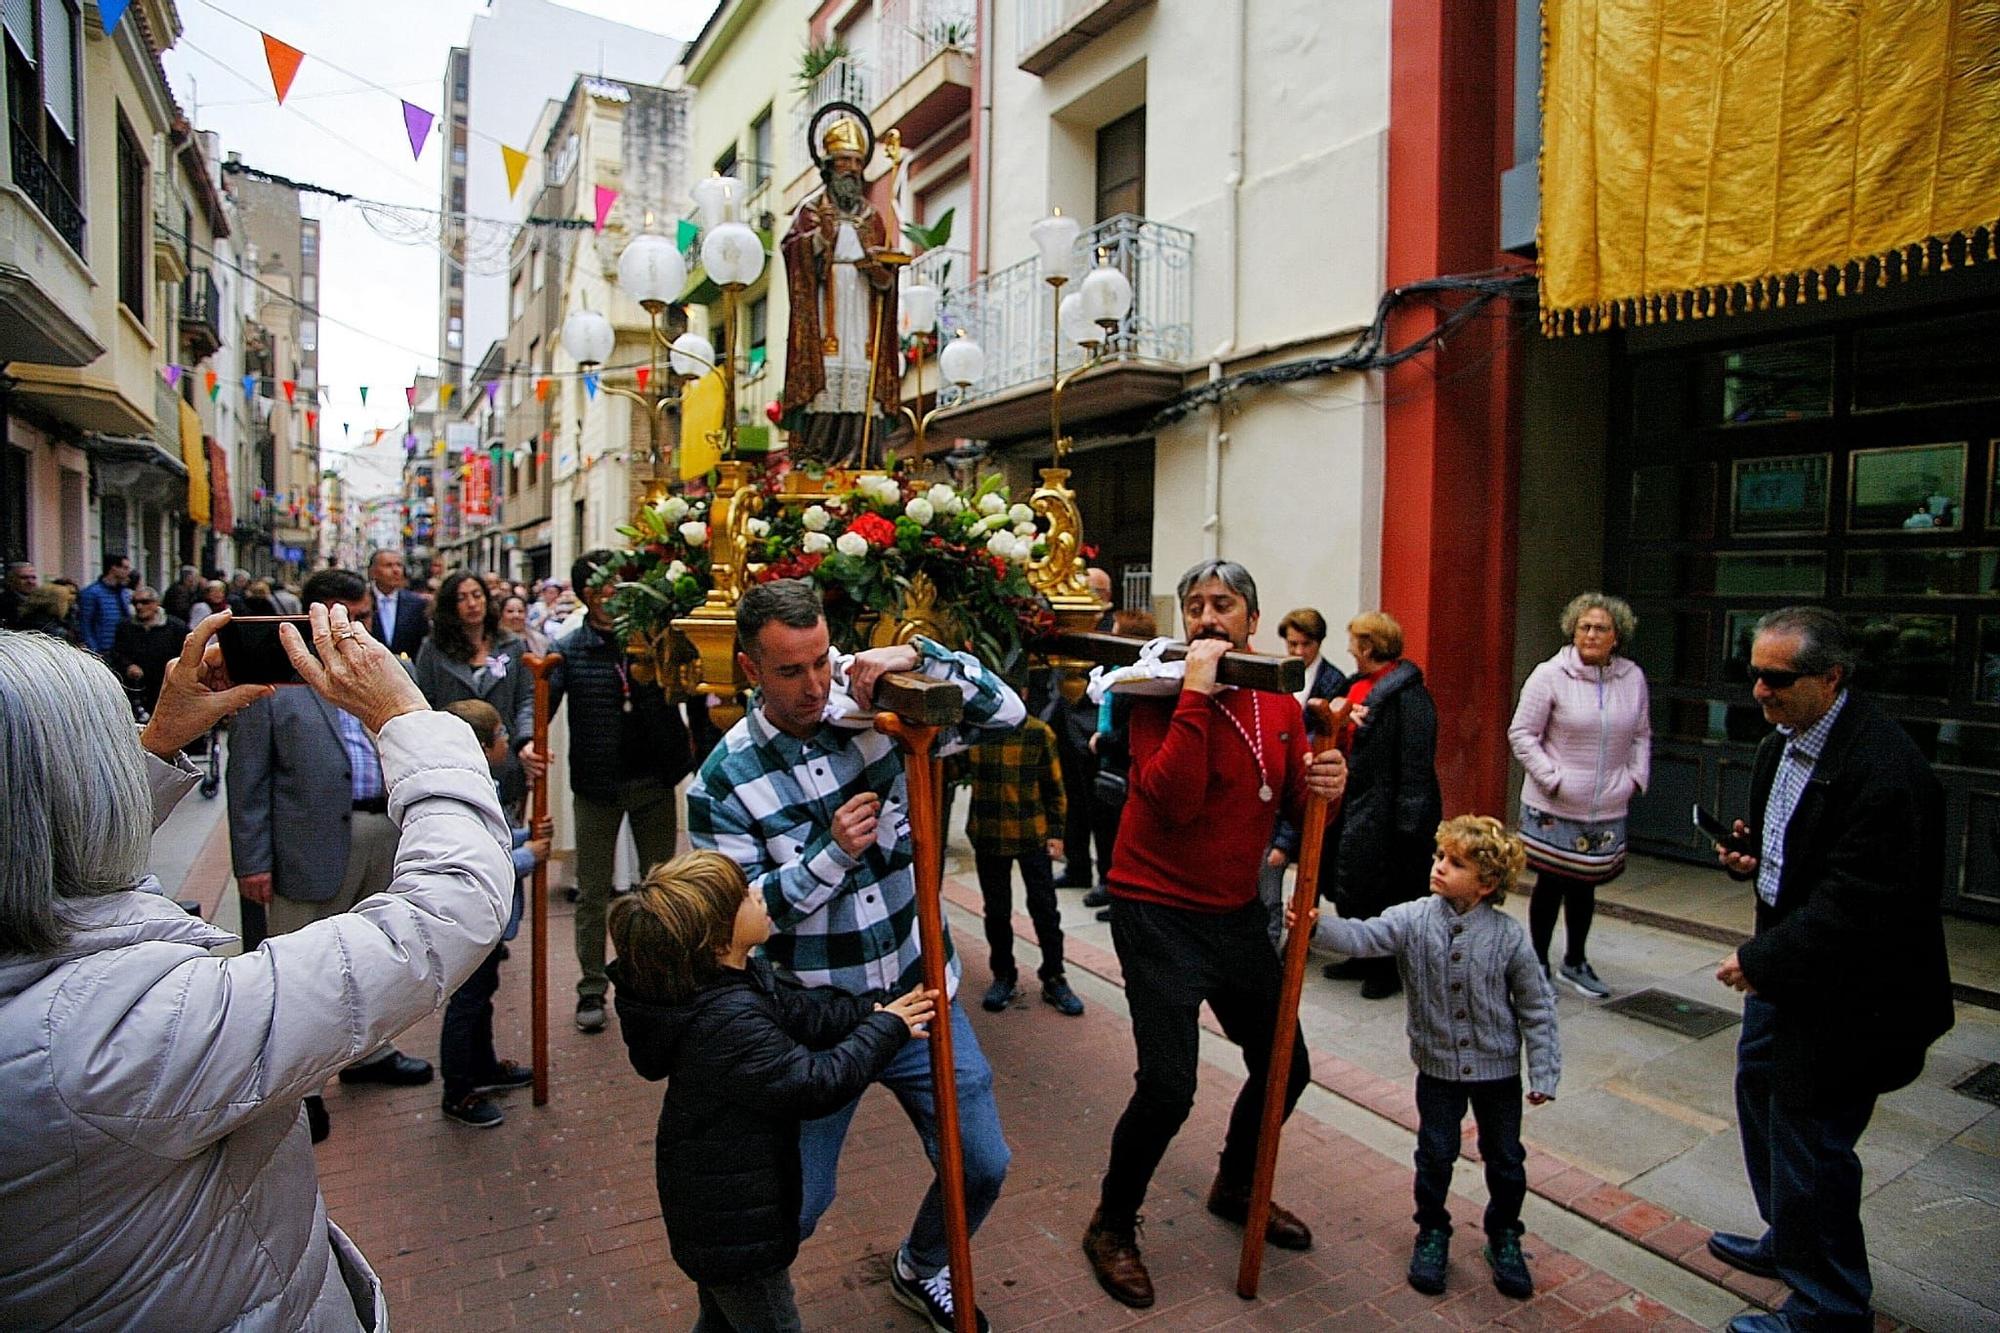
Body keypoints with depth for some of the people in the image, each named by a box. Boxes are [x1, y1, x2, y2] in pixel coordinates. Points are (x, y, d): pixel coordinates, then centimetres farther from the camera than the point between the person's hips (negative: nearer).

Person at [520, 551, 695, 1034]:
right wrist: (527, 743, -33)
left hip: (653, 780, 1)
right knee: (593, 892, 9)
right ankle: (592, 989, 23)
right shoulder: (569, 650, -2)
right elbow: (541, 699, -15)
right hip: (596, 785, 0)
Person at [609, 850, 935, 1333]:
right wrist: (885, 1028, -18)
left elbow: (806, 1013, -2)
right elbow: (813, 1084, -29)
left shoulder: (740, 977, -5)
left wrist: (882, 1006, -12)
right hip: (736, 1224, -9)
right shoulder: (729, 1022, -35)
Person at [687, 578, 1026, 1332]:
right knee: (794, 1207, 6)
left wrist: (919, 657, -22)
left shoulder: (878, 712, -6)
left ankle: (921, 1270, 44)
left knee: (982, 1166, 12)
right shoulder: (722, 781, -11)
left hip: (921, 995, 3)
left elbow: (1006, 712, -8)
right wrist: (832, 854, -25)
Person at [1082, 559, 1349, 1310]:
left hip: (1238, 912, 7)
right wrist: (1197, 694, -30)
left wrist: (1323, 788, -13)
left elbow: (1293, 808, 10)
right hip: (1160, 914, -6)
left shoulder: (1279, 705, 4)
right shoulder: (1163, 695, -14)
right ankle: (1112, 1227, 18)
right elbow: (1172, 799, -28)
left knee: (1285, 1066, 16)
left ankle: (1236, 1188, 45)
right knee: (1168, 1087, -10)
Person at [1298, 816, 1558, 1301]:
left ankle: (1504, 1237, 39)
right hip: (1437, 1065, 0)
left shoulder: (1509, 937, -15)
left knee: (1505, 1158, 15)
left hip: (1498, 1067, 0)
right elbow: (1363, 938, -25)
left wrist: (1543, 1073, -6)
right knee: (1435, 1154, 11)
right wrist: (1318, 926, -44)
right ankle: (1432, 1233, 34)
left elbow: (1537, 1008, -7)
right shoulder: (1413, 920, -13)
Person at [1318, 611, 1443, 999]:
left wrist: (1408, 822, -22)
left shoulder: (1407, 694, -17)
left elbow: (1416, 763, -21)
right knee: (1351, 889, 16)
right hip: (1353, 807, 9)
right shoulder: (1360, 685, 11)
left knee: (1385, 894, 4)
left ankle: (1389, 968, 19)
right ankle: (1365, 958, 31)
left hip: (1384, 814, -9)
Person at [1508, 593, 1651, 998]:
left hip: (1607, 810, 4)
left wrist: (1636, 778, 4)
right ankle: (1538, 964, 21)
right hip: (1554, 808, -4)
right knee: (1551, 883, 5)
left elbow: (1641, 735, 16)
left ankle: (1575, 961, 34)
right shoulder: (1550, 675, -10)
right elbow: (1521, 734, -8)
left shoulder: (1632, 677, 5)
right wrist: (1551, 778, -14)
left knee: (1585, 885, 16)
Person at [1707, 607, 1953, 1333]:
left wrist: (1761, 960, -20)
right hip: (1786, 971, 10)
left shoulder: (1884, 770, -26)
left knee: (1809, 1143, 2)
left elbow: (1855, 906, -27)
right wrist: (1751, 855, 0)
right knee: (1759, 1092, 25)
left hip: (1844, 994, -10)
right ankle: (1787, 1241, 48)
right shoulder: (1782, 744, 4)